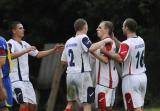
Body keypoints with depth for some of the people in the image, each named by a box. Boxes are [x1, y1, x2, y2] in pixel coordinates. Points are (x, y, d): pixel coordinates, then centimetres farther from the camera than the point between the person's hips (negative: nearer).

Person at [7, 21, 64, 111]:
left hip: (26, 79, 9)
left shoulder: (24, 44, 18)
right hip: (16, 80, -9)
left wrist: (53, 50, 15)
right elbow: (10, 56, -29)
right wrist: (26, 50, -32)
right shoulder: (11, 44, -8)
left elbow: (38, 54, 23)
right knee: (24, 104, -21)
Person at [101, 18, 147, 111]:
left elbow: (120, 58, -33)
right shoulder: (141, 41, 8)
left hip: (131, 78, -8)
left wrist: (105, 52, -26)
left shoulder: (127, 43, -18)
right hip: (142, 77, 8)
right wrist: (114, 39, 22)